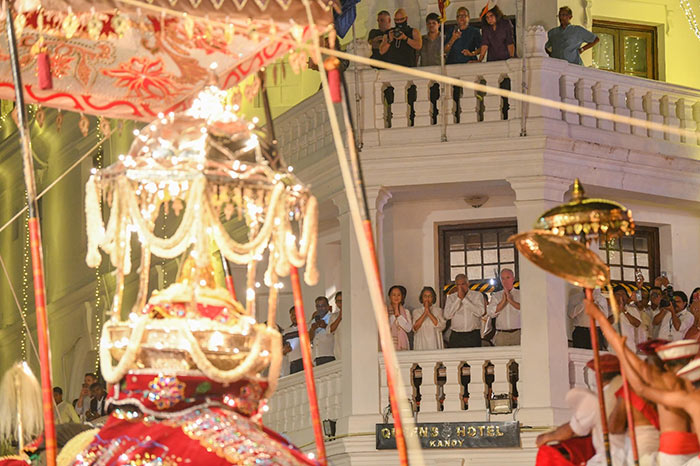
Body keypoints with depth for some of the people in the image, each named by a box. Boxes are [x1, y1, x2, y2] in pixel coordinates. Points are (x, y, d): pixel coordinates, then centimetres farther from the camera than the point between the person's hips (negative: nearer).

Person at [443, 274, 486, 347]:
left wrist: (464, 298, -7)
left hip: (473, 336, -1)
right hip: (456, 336, 1)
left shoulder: (477, 295, 8)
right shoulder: (451, 298, 12)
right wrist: (459, 298, -6)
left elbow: (480, 312, -9)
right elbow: (447, 316, -3)